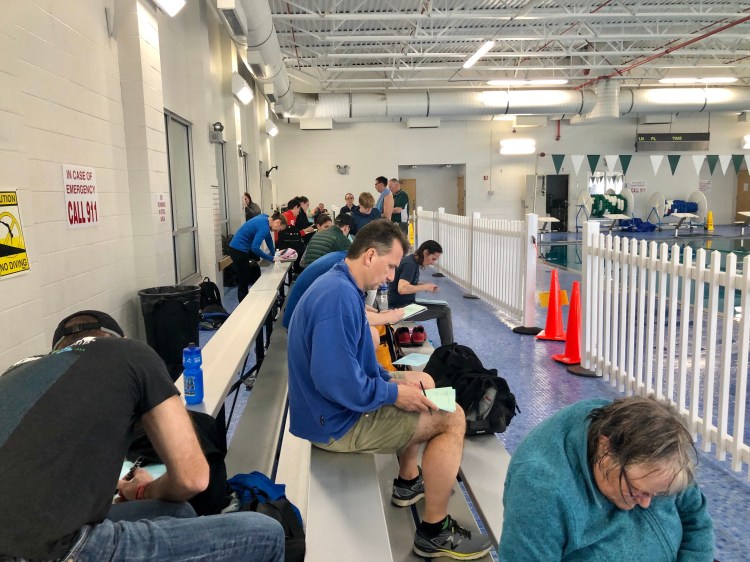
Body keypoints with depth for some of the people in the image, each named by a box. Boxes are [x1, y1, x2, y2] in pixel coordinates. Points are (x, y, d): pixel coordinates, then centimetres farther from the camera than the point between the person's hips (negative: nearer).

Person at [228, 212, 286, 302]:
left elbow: (268, 239, 16)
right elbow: (255, 248, -31)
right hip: (238, 250, -10)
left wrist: (274, 254, 14)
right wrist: (272, 258, -23)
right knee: (244, 283, -2)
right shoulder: (264, 227, -23)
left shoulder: (265, 219, 5)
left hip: (240, 248, 10)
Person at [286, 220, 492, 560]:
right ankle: (434, 532, 4)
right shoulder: (339, 296, -26)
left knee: (421, 383, 26)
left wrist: (393, 378, 4)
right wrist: (393, 392, -20)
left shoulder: (340, 287, 8)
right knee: (451, 418, -8)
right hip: (335, 421, -11)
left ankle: (408, 481, 37)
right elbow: (334, 380, -32)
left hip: (334, 406, 11)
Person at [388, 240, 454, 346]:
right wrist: (425, 287, -19)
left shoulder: (412, 261, 10)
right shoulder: (410, 264, -19)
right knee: (445, 311, -11)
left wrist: (427, 286, 4)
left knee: (444, 307, 14)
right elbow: (402, 288, -31)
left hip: (405, 303, 10)